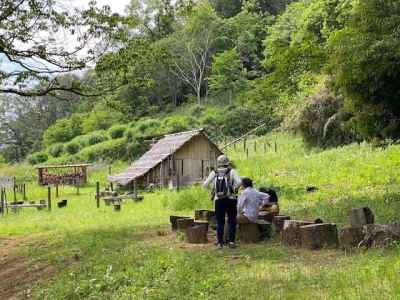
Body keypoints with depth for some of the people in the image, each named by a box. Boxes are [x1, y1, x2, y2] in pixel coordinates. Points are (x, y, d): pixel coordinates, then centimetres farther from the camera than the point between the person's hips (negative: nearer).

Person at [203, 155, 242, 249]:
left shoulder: (214, 173, 2)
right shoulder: (232, 171, -4)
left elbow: (205, 185, 2)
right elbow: (239, 182, -18)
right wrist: (235, 188, 1)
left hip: (218, 201, 2)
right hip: (230, 200, -2)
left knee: (220, 222, 10)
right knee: (232, 221, 8)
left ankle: (220, 243, 8)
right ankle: (231, 241, 2)